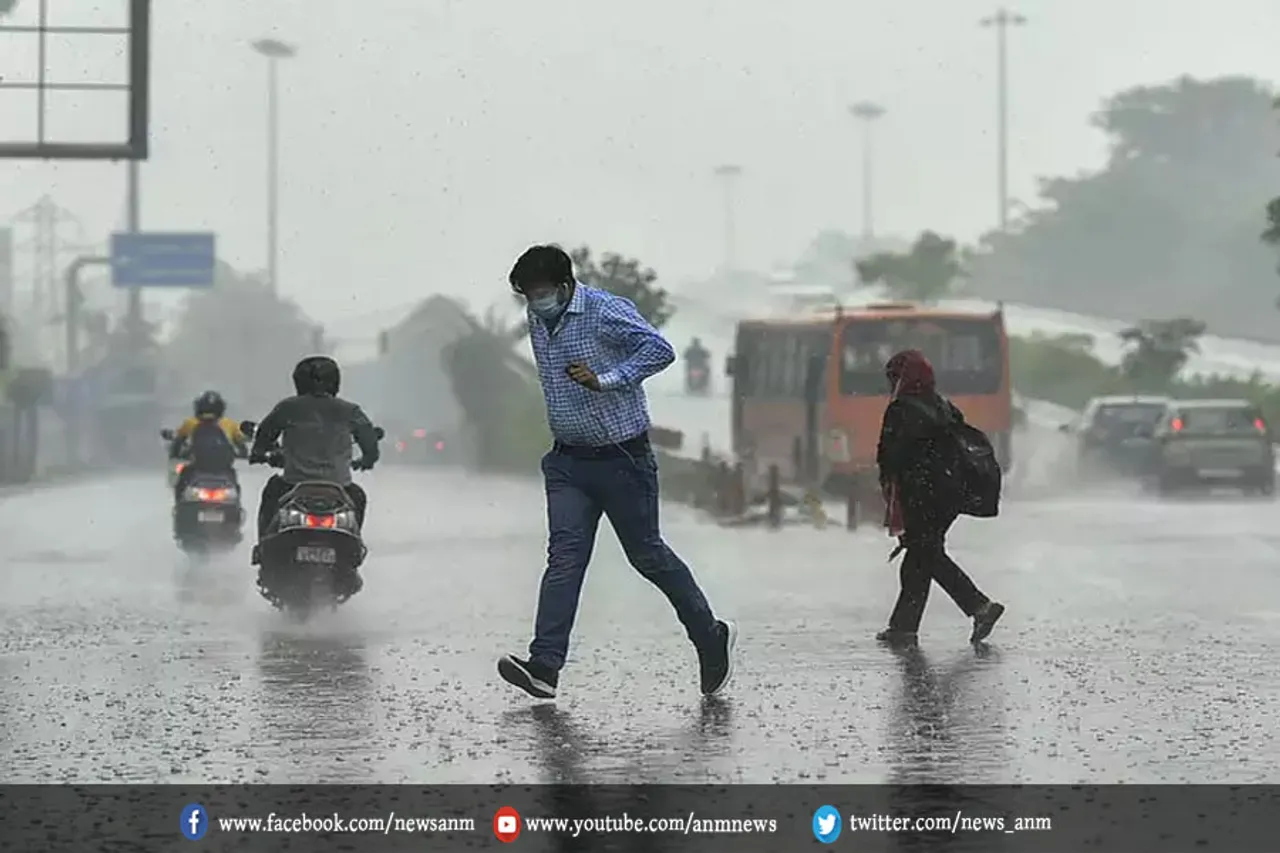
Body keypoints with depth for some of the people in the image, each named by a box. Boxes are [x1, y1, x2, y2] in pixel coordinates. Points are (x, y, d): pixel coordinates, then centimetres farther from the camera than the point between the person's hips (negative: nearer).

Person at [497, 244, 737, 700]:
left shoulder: (606, 312, -16)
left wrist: (605, 380, -26)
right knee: (564, 555, -7)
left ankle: (712, 638, 24)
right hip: (568, 461, 6)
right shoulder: (537, 320, 8)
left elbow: (660, 350, -24)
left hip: (621, 457, -6)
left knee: (647, 554, 4)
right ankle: (544, 666, -17)